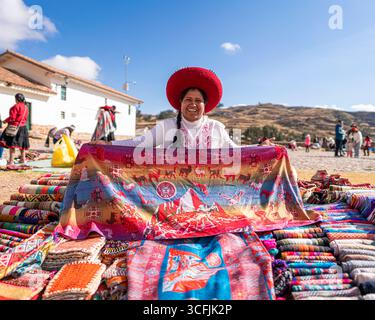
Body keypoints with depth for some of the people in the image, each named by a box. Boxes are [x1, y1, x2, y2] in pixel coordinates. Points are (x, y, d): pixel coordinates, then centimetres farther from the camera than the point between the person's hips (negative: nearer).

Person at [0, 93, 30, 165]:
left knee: (11, 143, -5)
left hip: (14, 126, -8)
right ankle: (23, 159, 20)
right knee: (22, 143, 14)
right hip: (23, 127, 8)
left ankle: (11, 160, -6)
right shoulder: (26, 107, 11)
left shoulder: (16, 106, -12)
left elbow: (12, 117, -14)